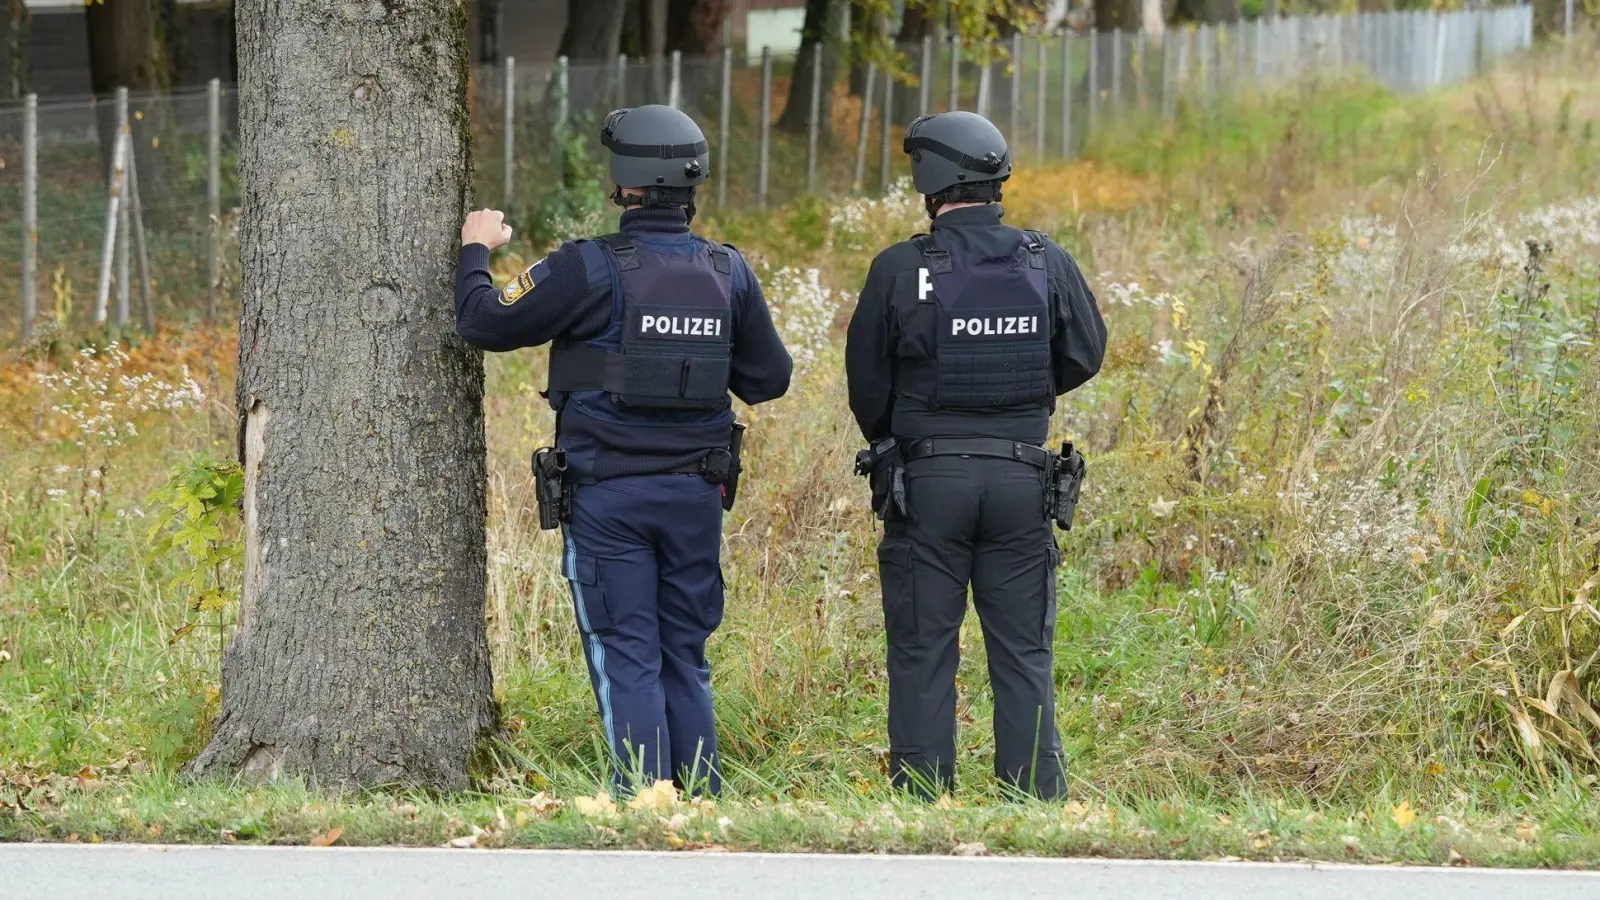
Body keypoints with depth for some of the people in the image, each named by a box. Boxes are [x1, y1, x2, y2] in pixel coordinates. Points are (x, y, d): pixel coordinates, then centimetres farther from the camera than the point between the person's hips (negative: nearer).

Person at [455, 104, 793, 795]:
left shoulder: (591, 270, -13)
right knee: (685, 660, 13)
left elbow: (485, 323, -5)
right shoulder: (728, 272, 1)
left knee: (627, 661, -2)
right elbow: (768, 379, 9)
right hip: (696, 495, 4)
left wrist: (477, 252, 13)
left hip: (609, 497, -4)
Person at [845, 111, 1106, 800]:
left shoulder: (901, 270, -9)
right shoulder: (1049, 265, -1)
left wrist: (889, 445, 18)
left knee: (923, 648, 4)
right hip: (1021, 477, 2)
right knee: (1024, 652, 7)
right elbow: (1086, 354, 10)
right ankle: (1037, 798, 4)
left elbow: (866, 380, 0)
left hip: (927, 478, -2)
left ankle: (922, 801, 2)